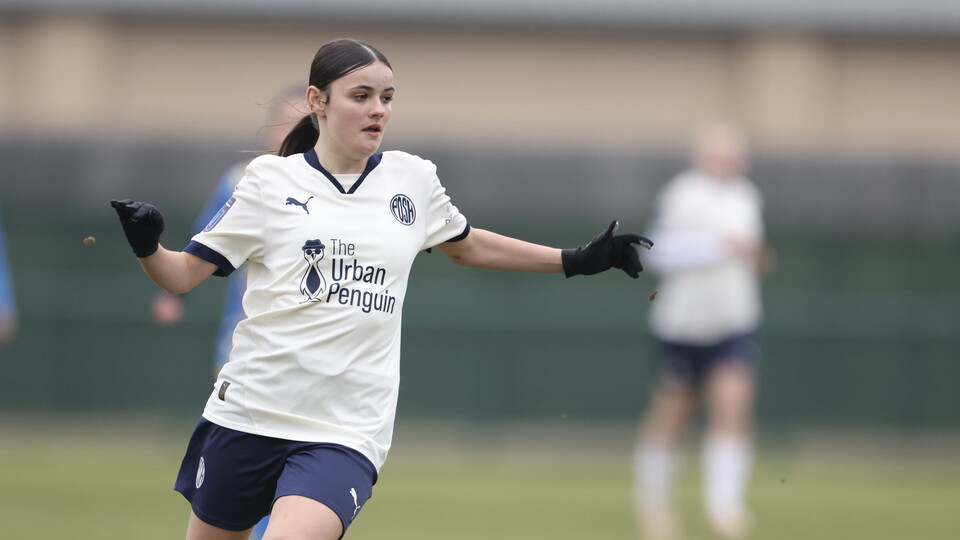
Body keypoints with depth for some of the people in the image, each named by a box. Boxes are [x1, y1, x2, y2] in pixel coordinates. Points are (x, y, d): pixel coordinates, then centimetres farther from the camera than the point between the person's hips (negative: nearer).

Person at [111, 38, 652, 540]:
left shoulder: (414, 180, 8)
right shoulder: (272, 179, 1)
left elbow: (469, 246, 28)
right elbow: (183, 275, 2)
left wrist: (579, 260, 25)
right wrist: (146, 247, -19)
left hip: (348, 430, 0)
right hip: (248, 413, 0)